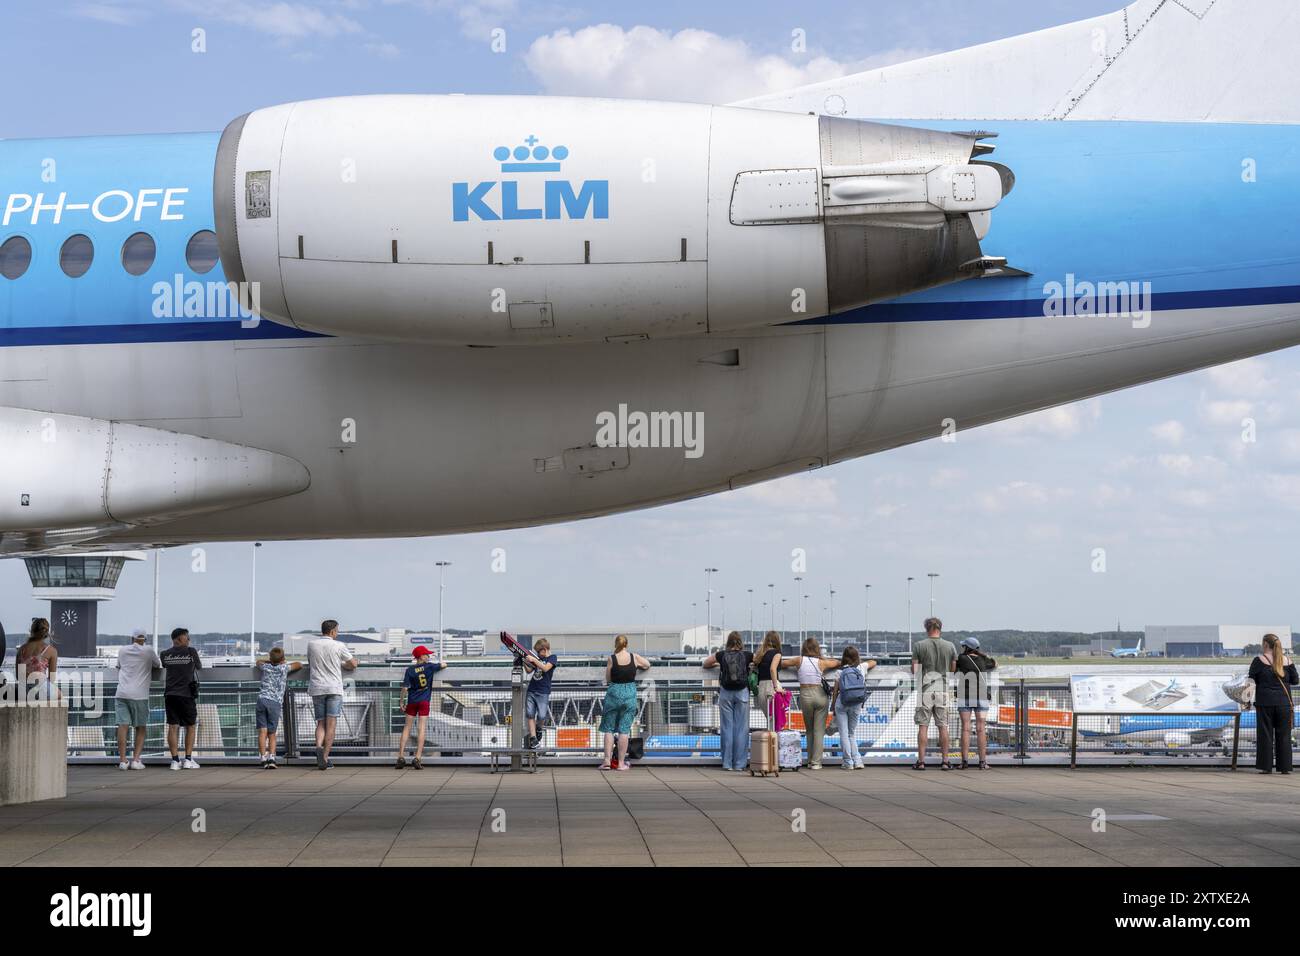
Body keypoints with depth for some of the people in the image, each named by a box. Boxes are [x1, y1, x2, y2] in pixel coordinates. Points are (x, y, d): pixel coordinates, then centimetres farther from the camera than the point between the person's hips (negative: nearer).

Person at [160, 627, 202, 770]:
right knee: (191, 726, 8)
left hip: (170, 694, 3)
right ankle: (188, 759, 2)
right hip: (186, 694, -3)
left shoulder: (165, 654, 4)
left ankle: (175, 760, -2)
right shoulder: (191, 652, -4)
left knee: (173, 727, 3)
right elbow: (199, 666, 12)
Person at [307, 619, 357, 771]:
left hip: (316, 689, 3)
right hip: (334, 688, -3)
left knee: (321, 723, 11)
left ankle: (319, 746, -17)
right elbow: (353, 664, 4)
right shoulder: (339, 646, -3)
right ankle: (325, 758, -8)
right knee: (331, 724, -2)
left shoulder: (311, 645, 4)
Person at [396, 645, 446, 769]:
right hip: (424, 701, -2)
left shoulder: (410, 670, -1)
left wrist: (402, 701, 4)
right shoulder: (429, 666, -4)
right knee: (421, 728, -4)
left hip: (412, 701, 2)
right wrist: (436, 662, 28)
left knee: (407, 727, 9)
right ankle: (417, 759, -10)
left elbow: (405, 687, -5)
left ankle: (401, 757, 4)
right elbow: (444, 665, 8)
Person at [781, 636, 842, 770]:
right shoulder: (821, 662, 1)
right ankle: (816, 762, -3)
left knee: (809, 730, 15)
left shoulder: (800, 660, 1)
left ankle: (810, 760, 15)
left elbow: (782, 663, 12)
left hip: (805, 695, 1)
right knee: (819, 731, 2)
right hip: (820, 695, -1)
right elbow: (838, 663, 18)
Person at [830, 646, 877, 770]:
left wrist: (833, 707, 8)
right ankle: (857, 760, 2)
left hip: (841, 704, -2)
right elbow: (873, 662, 26)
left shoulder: (841, 671, -2)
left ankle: (848, 762, -1)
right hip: (856, 705, 2)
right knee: (852, 733, 14)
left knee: (844, 733, 2)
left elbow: (835, 691, -1)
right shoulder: (862, 668, 4)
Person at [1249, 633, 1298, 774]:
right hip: (1284, 703, 2)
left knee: (1265, 735, 4)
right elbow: (1295, 680, 7)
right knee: (1283, 735, 7)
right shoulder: (1286, 660, 3)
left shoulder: (1259, 660, -5)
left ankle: (1266, 766, 2)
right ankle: (1285, 767, 6)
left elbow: (1252, 680, -2)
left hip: (1265, 703, -2)